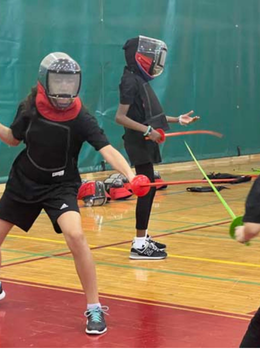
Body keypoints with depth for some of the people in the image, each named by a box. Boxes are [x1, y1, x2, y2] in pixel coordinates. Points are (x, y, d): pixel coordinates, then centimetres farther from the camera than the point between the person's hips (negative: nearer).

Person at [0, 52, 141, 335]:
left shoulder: (80, 118, -21)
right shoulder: (29, 108, -13)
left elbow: (107, 150, -32)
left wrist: (130, 175, -49)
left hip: (60, 186, -4)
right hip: (23, 182, 4)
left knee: (75, 235, -27)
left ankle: (94, 308, -15)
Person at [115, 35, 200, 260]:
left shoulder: (141, 81, 14)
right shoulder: (131, 82, -15)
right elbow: (120, 117, -22)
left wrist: (177, 119, 18)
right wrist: (147, 130, -28)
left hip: (146, 144, 10)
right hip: (138, 144, -10)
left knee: (149, 189, 14)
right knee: (147, 189, -9)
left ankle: (143, 238, 24)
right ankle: (139, 245, -6)